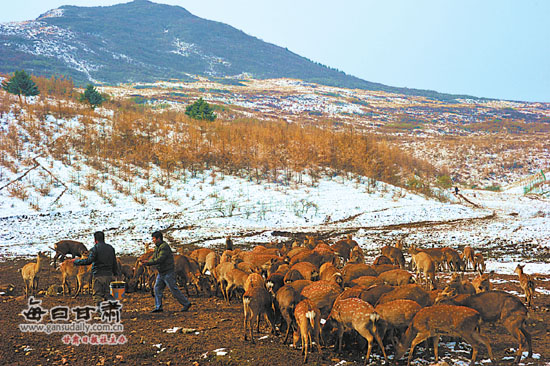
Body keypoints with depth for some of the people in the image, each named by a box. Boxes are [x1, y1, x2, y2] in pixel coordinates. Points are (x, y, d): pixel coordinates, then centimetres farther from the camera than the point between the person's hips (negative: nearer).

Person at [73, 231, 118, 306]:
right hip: (108, 274, 6)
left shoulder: (95, 248, -10)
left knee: (97, 295, 0)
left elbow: (88, 261, -18)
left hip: (98, 275, -6)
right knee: (106, 293, 18)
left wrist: (76, 261, -8)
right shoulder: (110, 248, 9)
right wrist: (115, 273, 22)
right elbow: (114, 263, 13)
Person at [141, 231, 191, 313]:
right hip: (161, 273, 9)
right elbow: (154, 259, 12)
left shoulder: (164, 247, -18)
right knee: (157, 288, 3)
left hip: (168, 273, -9)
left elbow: (160, 259, -26)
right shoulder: (157, 247, 13)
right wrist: (146, 261, -7)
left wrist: (148, 263, -25)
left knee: (174, 289, -6)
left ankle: (186, 304, 3)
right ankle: (158, 307, 5)